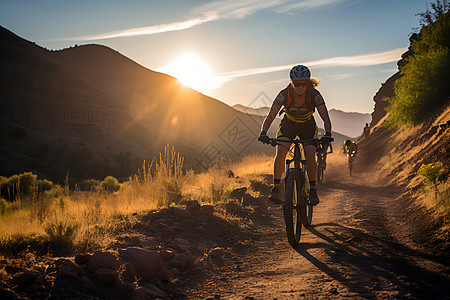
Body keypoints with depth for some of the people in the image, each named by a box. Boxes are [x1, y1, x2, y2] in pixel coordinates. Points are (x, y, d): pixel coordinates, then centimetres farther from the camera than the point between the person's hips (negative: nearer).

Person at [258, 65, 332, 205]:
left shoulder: (314, 95, -27)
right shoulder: (285, 94, -27)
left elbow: (325, 118, -31)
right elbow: (270, 116, -31)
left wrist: (327, 134, -50)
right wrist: (263, 133, -48)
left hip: (308, 126, 0)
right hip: (288, 124, 0)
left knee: (310, 154, -22)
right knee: (280, 151, -24)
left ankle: (313, 190, -5)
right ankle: (276, 188, -18)